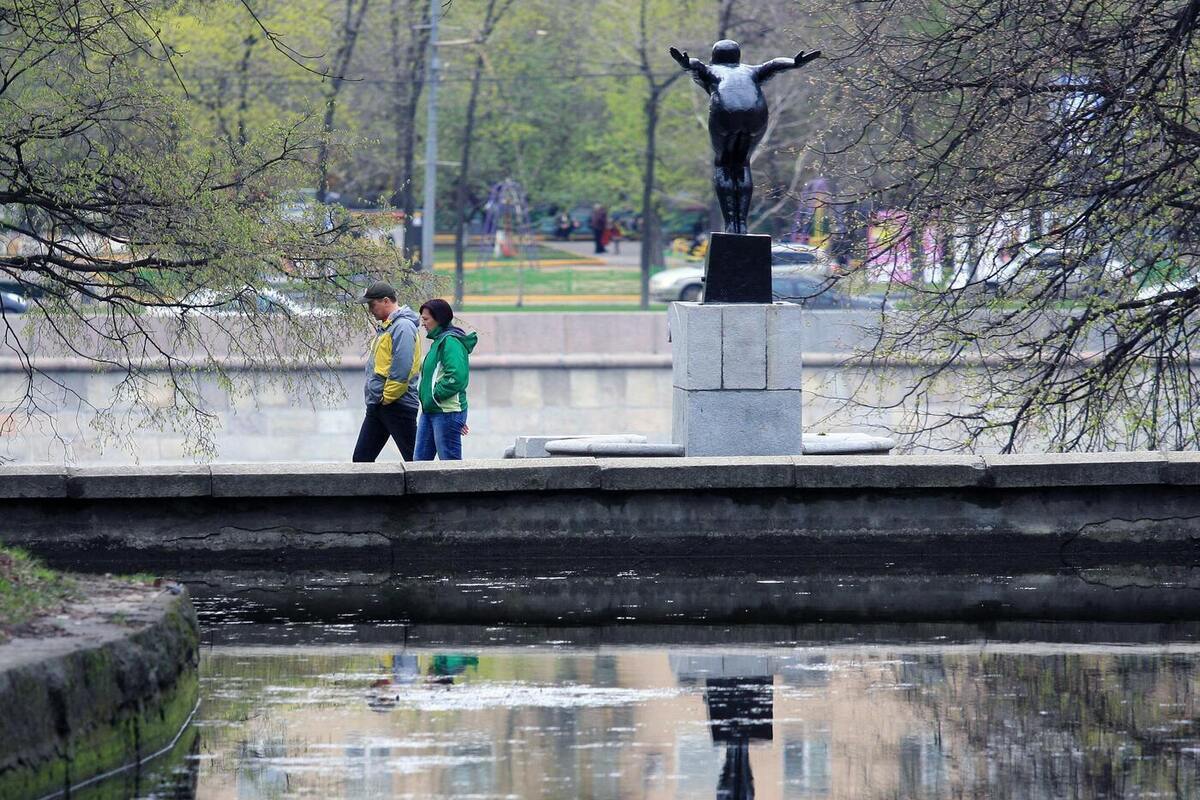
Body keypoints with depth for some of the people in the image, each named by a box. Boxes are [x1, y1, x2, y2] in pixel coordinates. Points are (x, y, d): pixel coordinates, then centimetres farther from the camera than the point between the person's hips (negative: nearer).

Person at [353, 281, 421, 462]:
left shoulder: (402, 326, -14)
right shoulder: (384, 327, 18)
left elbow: (402, 368, -22)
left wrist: (387, 397, -17)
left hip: (397, 404, -10)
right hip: (377, 405, 10)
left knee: (413, 458, -4)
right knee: (361, 458, 8)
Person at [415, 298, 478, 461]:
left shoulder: (450, 342, -15)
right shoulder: (439, 340, 15)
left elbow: (457, 377, -27)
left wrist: (435, 395, -18)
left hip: (447, 412, -10)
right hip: (429, 411, 10)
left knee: (450, 463, -5)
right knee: (421, 460, 10)